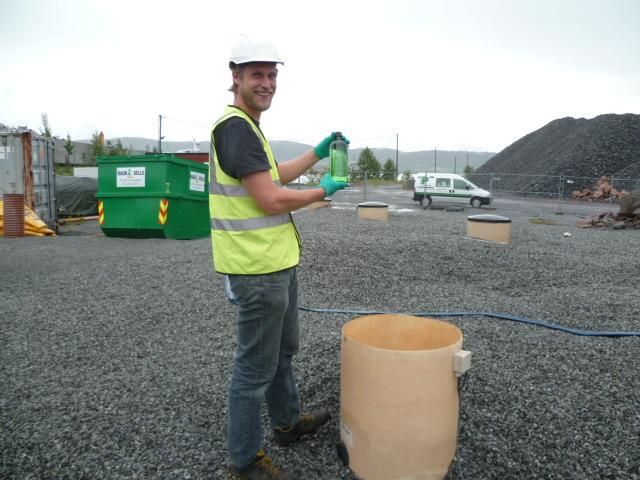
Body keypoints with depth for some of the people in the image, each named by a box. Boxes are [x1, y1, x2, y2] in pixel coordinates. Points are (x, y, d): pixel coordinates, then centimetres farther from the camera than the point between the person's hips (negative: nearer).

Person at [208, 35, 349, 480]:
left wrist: (318, 153, 21)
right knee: (255, 369, 3)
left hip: (276, 262, 11)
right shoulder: (236, 127, -18)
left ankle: (288, 422, 44)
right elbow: (272, 200, -23)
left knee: (282, 351, 24)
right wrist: (323, 191, -7)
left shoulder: (245, 126, 15)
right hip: (259, 270, -11)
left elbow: (274, 176, 26)